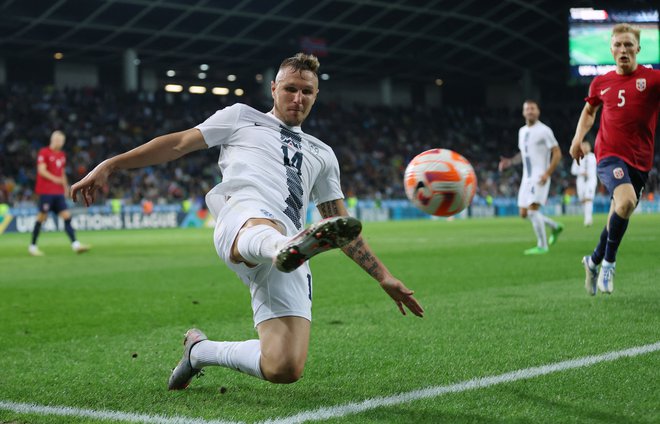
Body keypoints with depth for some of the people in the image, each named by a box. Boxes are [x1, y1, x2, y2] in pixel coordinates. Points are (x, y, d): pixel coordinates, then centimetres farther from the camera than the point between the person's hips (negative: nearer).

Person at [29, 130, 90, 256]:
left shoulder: (62, 155, 17)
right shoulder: (44, 152, -5)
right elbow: (41, 170, -14)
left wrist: (65, 186, 14)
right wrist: (54, 178, -27)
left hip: (59, 192, 7)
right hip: (46, 191, -7)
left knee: (67, 216, -5)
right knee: (42, 217, -3)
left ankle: (75, 244, -12)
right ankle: (32, 246, 8)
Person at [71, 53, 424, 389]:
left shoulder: (322, 154, 35)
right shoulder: (242, 117, 27)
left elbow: (342, 227, 34)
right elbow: (179, 143, 22)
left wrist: (385, 279, 27)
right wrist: (111, 165, 13)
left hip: (288, 253, 3)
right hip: (243, 215, -3)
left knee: (283, 370, -16)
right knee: (262, 229, -44)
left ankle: (201, 350, 10)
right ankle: (290, 247, -80)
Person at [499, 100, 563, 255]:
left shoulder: (544, 131, -8)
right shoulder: (522, 131, 15)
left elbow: (557, 153, -9)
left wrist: (547, 173, -19)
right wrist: (510, 162, 9)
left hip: (540, 178, -8)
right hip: (527, 177, 8)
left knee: (532, 210, -18)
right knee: (524, 213, 7)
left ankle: (542, 246, -7)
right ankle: (555, 227, 27)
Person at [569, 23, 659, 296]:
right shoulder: (601, 83, 7)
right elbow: (589, 110, 26)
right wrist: (578, 138, 12)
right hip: (609, 154, -1)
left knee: (619, 216, 10)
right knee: (626, 201, -29)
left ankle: (594, 260, 37)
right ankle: (609, 262, -10)